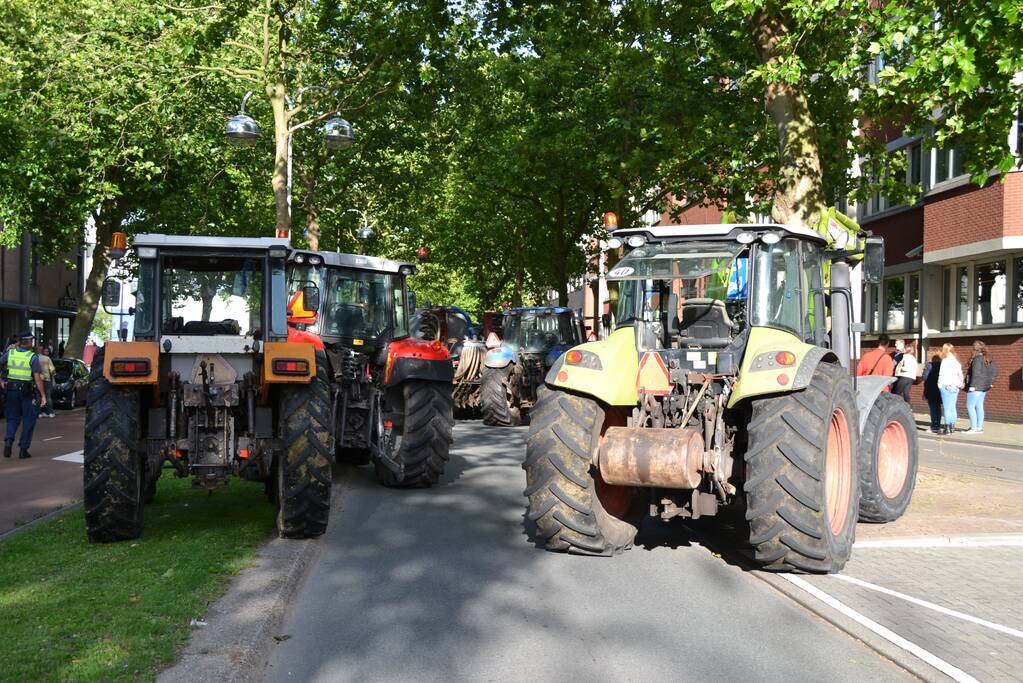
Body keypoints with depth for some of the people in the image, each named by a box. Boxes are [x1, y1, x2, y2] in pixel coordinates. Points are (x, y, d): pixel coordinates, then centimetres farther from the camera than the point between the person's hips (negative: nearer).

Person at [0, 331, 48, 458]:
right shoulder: (33, 357, -11)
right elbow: (37, 378, -15)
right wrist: (43, 396, -14)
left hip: (11, 390, 4)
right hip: (27, 392, -4)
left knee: (13, 418, 16)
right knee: (28, 420, 9)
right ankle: (23, 449, 8)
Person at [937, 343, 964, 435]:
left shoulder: (945, 361, -9)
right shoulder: (957, 362, 13)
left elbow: (942, 374, -12)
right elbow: (960, 375, 14)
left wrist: (940, 384, -7)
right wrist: (960, 384, 16)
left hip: (946, 386, -7)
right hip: (955, 387, 8)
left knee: (947, 408, -7)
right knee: (952, 407, 12)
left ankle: (947, 428, -9)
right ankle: (952, 427, 16)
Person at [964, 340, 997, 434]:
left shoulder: (977, 359, -16)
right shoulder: (988, 359, 11)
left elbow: (976, 373, -23)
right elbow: (995, 372, 15)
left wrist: (972, 385, -22)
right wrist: (990, 382, 16)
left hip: (976, 386, -9)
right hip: (984, 387, 9)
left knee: (970, 406, -3)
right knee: (979, 406, 14)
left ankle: (974, 428, -6)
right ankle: (980, 428, 16)